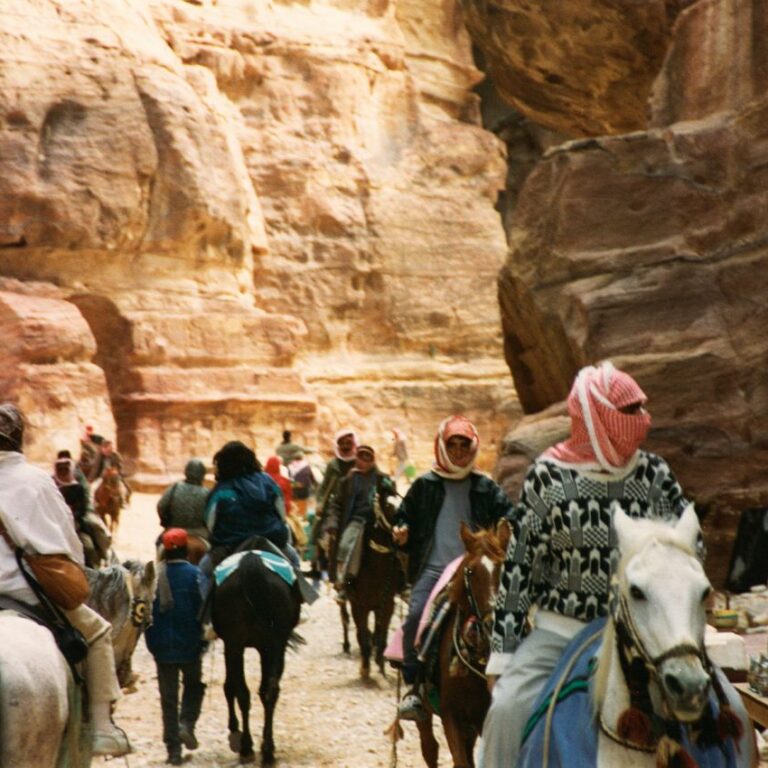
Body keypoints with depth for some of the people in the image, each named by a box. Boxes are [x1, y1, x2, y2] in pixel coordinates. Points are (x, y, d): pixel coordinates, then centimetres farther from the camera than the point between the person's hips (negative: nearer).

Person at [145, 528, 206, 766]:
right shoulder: (195, 574, -12)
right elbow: (204, 608, -12)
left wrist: (152, 639, 13)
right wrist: (203, 636, 3)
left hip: (161, 646, 2)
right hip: (190, 644, -2)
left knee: (168, 696, 9)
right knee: (193, 685, 21)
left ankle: (173, 748, 8)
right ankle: (187, 723, -3)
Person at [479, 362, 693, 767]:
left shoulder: (654, 474, 1)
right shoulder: (548, 476, -6)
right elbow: (519, 563, -4)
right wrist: (501, 652, -6)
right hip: (560, 630, -2)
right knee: (507, 709, -20)